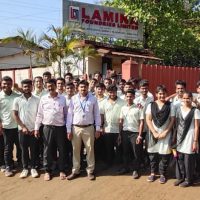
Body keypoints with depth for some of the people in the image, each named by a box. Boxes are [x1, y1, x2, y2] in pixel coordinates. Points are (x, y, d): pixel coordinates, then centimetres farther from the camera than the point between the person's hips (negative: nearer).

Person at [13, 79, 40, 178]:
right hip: (22, 129, 0)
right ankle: (25, 168, 19)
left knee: (33, 150, 6)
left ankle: (33, 168, 18)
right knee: (24, 150, 8)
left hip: (34, 129, 0)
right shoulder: (17, 100, 0)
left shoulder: (37, 100, -1)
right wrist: (23, 127, -6)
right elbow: (15, 115, 0)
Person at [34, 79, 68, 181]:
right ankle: (47, 171, 21)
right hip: (48, 127, 0)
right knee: (47, 150, 7)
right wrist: (36, 128, 3)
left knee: (62, 150, 7)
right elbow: (39, 115, 6)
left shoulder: (63, 98, 2)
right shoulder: (43, 99, 3)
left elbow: (66, 114, 6)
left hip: (60, 127, 0)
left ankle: (62, 170, 21)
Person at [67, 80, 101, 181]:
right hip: (76, 128, 1)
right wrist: (69, 130, -1)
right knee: (76, 150, 9)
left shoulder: (93, 99, 0)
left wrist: (97, 128, -1)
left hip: (89, 128, -1)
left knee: (90, 150, 6)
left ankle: (90, 171, 19)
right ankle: (75, 171, 21)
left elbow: (97, 114, 3)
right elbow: (70, 114, 2)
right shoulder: (73, 99, 1)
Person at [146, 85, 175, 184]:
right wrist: (154, 132, -10)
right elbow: (148, 120, -1)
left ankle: (162, 174, 16)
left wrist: (165, 132, -9)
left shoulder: (170, 105, 1)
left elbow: (172, 120, -1)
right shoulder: (151, 105, 2)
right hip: (153, 133, 1)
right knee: (152, 153, 6)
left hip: (166, 133, -1)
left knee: (164, 154, 1)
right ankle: (152, 173, 21)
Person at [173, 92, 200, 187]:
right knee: (179, 159, 9)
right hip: (180, 137, 4)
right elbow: (176, 124, 9)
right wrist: (175, 138, 5)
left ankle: (188, 179, 16)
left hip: (189, 137, -4)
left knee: (188, 160, 2)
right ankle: (180, 177, 24)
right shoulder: (179, 109, 6)